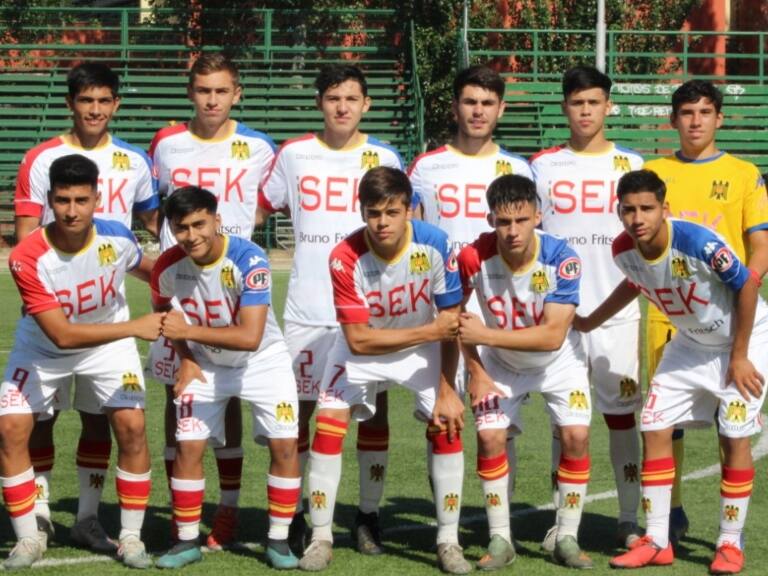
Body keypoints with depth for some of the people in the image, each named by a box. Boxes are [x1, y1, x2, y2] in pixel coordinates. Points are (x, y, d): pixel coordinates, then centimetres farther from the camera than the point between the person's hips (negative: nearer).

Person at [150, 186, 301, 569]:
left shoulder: (249, 260, -31)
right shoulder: (168, 267, -17)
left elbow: (250, 337, -38)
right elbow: (165, 314, 7)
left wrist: (189, 331, -40)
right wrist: (186, 359, -6)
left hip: (262, 361, -3)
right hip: (205, 364, 3)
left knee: (285, 445, -10)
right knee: (187, 447, -6)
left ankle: (278, 540, 4)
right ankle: (187, 542, 9)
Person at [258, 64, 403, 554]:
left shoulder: (385, 159, 4)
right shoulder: (294, 155, 5)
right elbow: (261, 208, 14)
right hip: (308, 307, 0)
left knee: (375, 406, 0)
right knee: (300, 407, 2)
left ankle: (369, 515, 9)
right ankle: (293, 513, 13)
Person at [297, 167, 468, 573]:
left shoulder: (434, 245, -27)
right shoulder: (345, 258, -31)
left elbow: (449, 323, -17)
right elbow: (358, 340, -29)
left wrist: (446, 390, -19)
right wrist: (429, 331, -31)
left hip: (424, 346, 1)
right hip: (361, 350, -1)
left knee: (447, 425, -13)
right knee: (328, 425, -13)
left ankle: (448, 542, -3)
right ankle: (321, 539, 0)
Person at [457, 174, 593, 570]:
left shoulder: (561, 258, -32)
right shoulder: (474, 258, -28)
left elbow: (552, 335, -36)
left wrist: (484, 335, -38)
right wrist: (475, 371, -11)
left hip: (557, 360, -1)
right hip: (500, 363, 1)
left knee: (576, 435, -14)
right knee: (490, 436, -12)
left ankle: (567, 539, 1)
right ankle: (500, 540, 2)